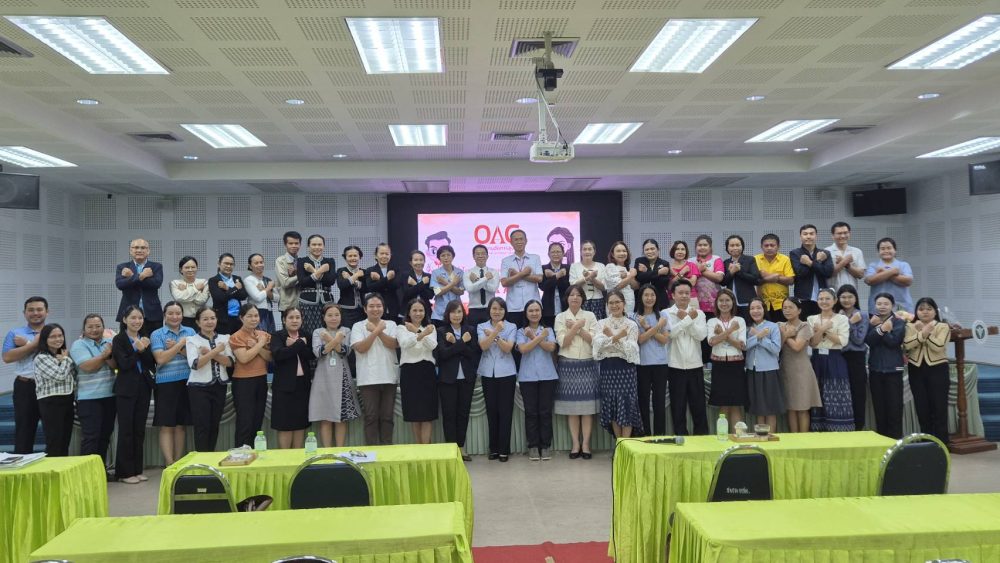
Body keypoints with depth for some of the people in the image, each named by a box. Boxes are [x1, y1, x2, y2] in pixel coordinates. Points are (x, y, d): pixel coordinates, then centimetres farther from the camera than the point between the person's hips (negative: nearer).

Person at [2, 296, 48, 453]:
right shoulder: (14, 333, 6)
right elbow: (7, 357, -8)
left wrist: (27, 343, -8)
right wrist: (34, 343, -10)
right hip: (25, 388, 0)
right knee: (23, 433, 7)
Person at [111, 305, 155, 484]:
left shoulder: (145, 339, 10)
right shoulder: (119, 339, -3)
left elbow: (151, 364, 1)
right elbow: (124, 364, -13)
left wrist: (145, 349, -14)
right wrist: (139, 350, -19)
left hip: (143, 388, 5)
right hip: (126, 389, -5)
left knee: (139, 430, 8)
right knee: (126, 430, -2)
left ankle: (137, 469, 16)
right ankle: (124, 472, 6)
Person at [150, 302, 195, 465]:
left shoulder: (190, 332, 9)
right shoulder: (157, 334, 1)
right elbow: (160, 359, -12)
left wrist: (177, 347, -12)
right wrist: (181, 344, -12)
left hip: (187, 383, 3)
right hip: (166, 384, -3)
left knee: (181, 425, 9)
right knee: (167, 426, -2)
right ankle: (169, 465, -1)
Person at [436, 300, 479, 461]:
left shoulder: (471, 330, 6)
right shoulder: (441, 331, 1)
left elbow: (474, 353, -5)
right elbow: (443, 353, -12)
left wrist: (455, 343, -15)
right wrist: (462, 342, -14)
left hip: (467, 378, 2)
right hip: (447, 378, -2)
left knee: (463, 413, 6)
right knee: (449, 414, 0)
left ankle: (461, 448, 15)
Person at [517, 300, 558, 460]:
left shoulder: (548, 330, 9)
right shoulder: (521, 332, 6)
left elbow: (551, 347, -8)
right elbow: (523, 349, -12)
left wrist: (533, 337, -9)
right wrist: (540, 337, -9)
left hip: (547, 375, 1)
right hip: (527, 376, 0)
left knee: (545, 411, 1)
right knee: (531, 412, 2)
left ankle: (545, 446, 9)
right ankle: (533, 446, 9)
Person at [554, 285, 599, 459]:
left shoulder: (590, 316, 6)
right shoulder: (560, 317, 4)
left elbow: (594, 340, -4)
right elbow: (563, 342, -7)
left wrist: (577, 328, -9)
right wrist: (577, 326, -13)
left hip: (587, 365, 0)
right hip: (568, 365, 0)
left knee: (587, 406, -1)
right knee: (571, 406, 0)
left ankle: (585, 443, 4)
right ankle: (575, 443, 7)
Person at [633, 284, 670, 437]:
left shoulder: (662, 315, 5)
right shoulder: (635, 317, 3)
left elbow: (665, 339, -3)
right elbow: (640, 339, -8)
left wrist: (647, 328, -12)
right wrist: (657, 327, -14)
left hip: (660, 363, 0)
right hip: (642, 363, 0)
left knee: (659, 400, 2)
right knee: (643, 399, 3)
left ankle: (660, 434, 9)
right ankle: (645, 434, 12)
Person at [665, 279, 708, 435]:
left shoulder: (698, 313, 7)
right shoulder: (667, 314, 1)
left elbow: (701, 335, -8)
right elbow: (671, 333, -16)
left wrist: (685, 318, -11)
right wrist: (688, 318, -12)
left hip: (695, 366, 2)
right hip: (676, 366, -2)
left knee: (699, 407, 7)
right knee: (678, 407, 5)